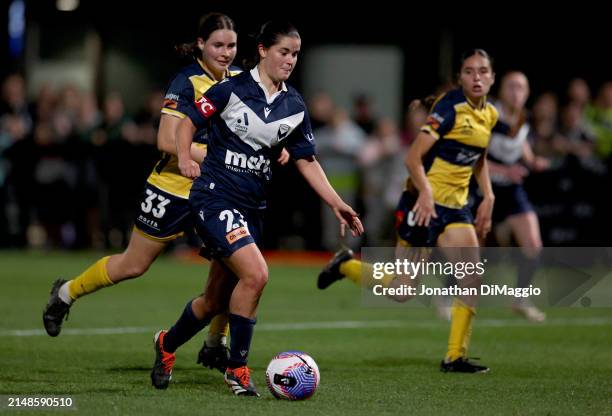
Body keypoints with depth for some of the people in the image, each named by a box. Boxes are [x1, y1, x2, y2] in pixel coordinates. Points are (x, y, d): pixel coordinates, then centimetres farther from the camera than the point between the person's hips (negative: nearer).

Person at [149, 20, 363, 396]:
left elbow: (307, 161, 11)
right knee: (255, 273, -24)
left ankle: (168, 344, 40)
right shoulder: (232, 89, -8)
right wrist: (185, 158, -14)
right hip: (215, 197, -6)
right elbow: (190, 120, 3)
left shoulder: (295, 106, 6)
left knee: (216, 300, 11)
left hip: (253, 206, 6)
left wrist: (337, 204, 2)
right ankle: (237, 368, -9)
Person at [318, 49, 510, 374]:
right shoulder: (450, 107, -16)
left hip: (455, 206, 7)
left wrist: (488, 197, 13)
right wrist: (425, 192, -32)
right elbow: (413, 157, -19)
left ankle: (455, 356, 2)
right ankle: (345, 265, 23)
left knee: (473, 278, -7)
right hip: (424, 202, -7)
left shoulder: (491, 116, 7)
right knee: (402, 291, -3)